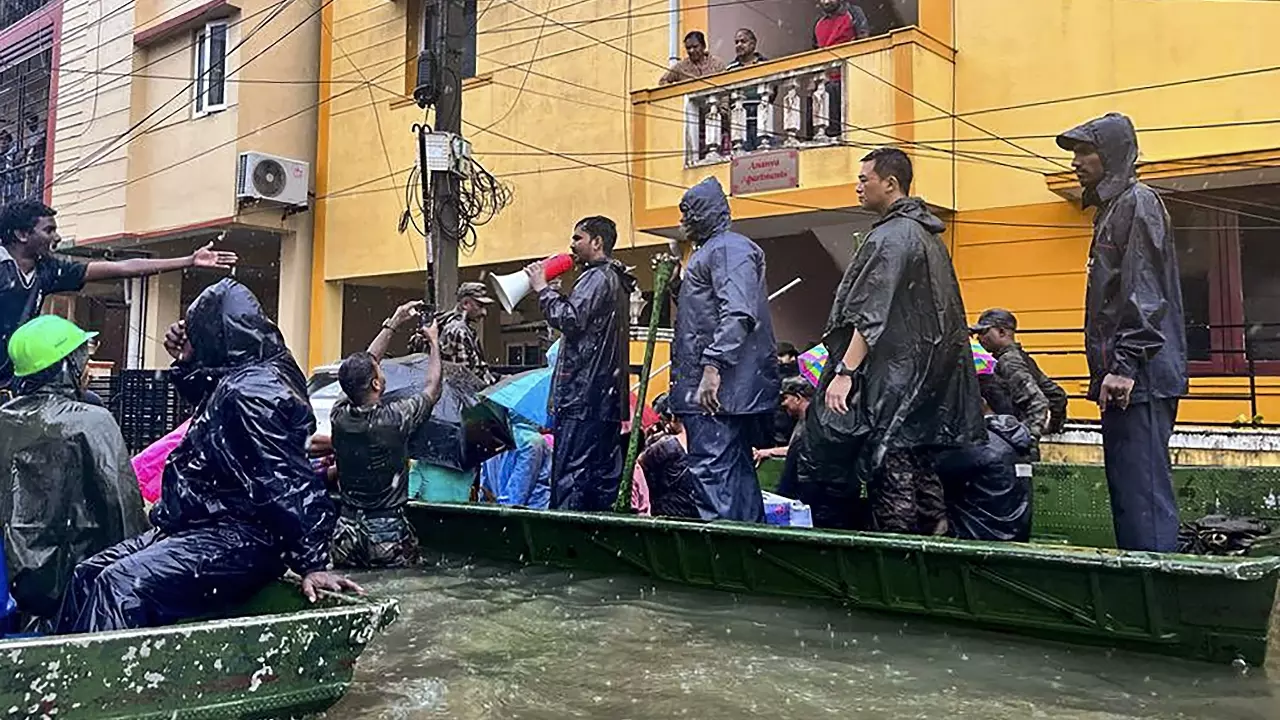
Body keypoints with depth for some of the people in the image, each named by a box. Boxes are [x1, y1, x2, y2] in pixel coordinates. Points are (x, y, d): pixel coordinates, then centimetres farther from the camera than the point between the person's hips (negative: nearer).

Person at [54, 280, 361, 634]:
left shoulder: (250, 392, -20)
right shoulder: (234, 380, 12)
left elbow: (288, 485, -25)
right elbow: (208, 406, 37)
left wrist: (312, 563, -27)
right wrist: (185, 363, 19)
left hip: (237, 539, -11)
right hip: (202, 526, 11)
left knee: (119, 585, -26)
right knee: (89, 574, 10)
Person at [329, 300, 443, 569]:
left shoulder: (339, 416, -3)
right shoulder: (395, 418, -17)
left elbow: (361, 368, 12)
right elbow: (432, 388, 1)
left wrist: (393, 324, 18)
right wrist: (434, 342, 15)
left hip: (346, 530, 5)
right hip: (388, 534, -5)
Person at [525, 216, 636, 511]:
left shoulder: (598, 277, -9)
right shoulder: (615, 280, 24)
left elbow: (570, 320, -20)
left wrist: (542, 289, -9)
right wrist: (548, 290, 16)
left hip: (584, 391, -10)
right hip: (607, 395, 10)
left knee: (570, 474, -11)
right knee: (603, 473, 10)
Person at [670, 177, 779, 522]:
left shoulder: (729, 248, -8)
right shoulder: (710, 251, 25)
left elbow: (738, 313, -22)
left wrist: (713, 366, -28)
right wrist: (676, 284, 17)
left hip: (718, 389, -11)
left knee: (711, 471, -13)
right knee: (737, 472, 13)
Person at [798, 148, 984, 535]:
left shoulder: (890, 236, -11)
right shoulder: (928, 235, 19)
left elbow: (871, 316, -20)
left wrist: (844, 371, -21)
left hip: (890, 373, -10)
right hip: (927, 380, 10)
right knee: (919, 465, 11)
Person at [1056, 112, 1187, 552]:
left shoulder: (1137, 202, -5)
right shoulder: (1112, 208, 23)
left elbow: (1144, 294, -16)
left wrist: (1125, 366, -22)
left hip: (1140, 380, -10)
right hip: (1128, 381, 10)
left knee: (1142, 492, -10)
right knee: (1127, 492, 11)